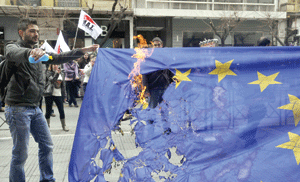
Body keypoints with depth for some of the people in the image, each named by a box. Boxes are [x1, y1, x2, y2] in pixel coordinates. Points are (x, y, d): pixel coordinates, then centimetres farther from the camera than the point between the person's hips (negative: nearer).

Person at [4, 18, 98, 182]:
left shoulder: (37, 52, 15)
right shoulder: (13, 46, -7)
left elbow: (57, 58, 15)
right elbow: (13, 53, -31)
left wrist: (82, 51, 6)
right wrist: (30, 52, -54)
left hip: (35, 108, 8)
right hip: (18, 108, -8)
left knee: (47, 145, 14)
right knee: (20, 153, -3)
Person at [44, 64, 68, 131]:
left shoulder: (59, 72, 13)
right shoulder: (48, 72, -2)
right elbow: (51, 80, -20)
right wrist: (56, 73, -31)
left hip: (58, 95, 4)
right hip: (49, 95, -4)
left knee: (61, 111, -1)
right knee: (48, 111, 3)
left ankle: (64, 126, 8)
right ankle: (47, 125, 18)